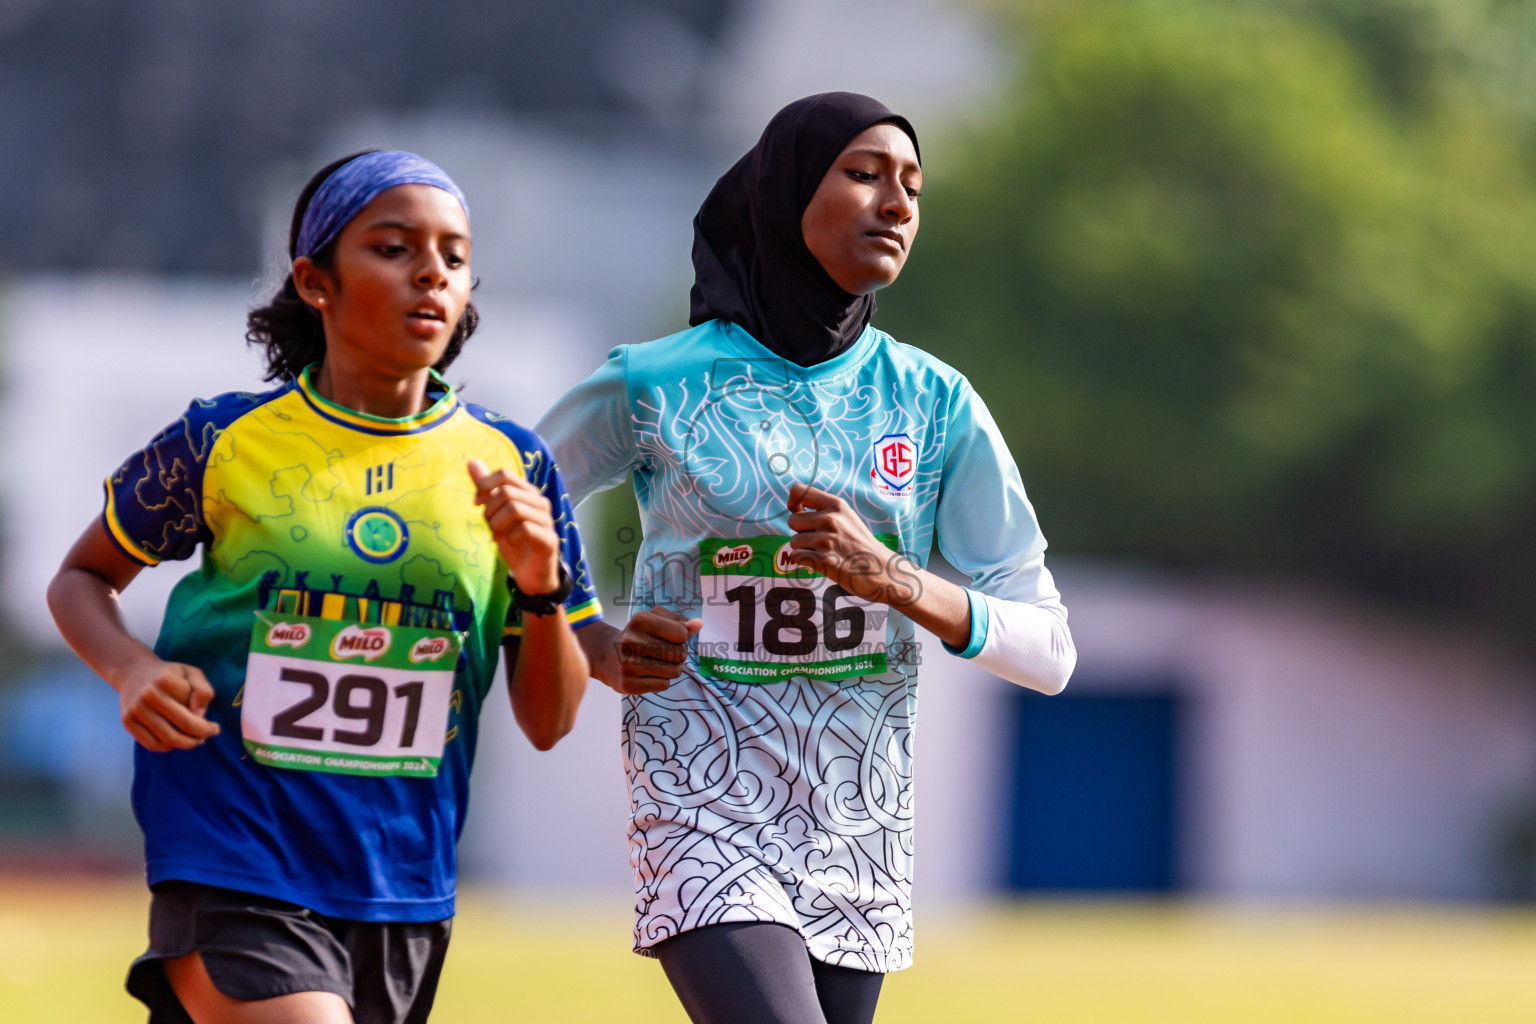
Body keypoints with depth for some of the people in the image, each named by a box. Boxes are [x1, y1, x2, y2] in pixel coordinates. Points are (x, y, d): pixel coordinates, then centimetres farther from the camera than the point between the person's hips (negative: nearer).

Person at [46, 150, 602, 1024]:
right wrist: (131, 670, -8)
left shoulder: (512, 467, 4)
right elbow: (83, 579, 13)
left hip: (404, 894, 4)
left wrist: (540, 584, -11)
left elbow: (549, 723, 7)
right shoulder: (224, 443, -2)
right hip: (235, 878, -4)